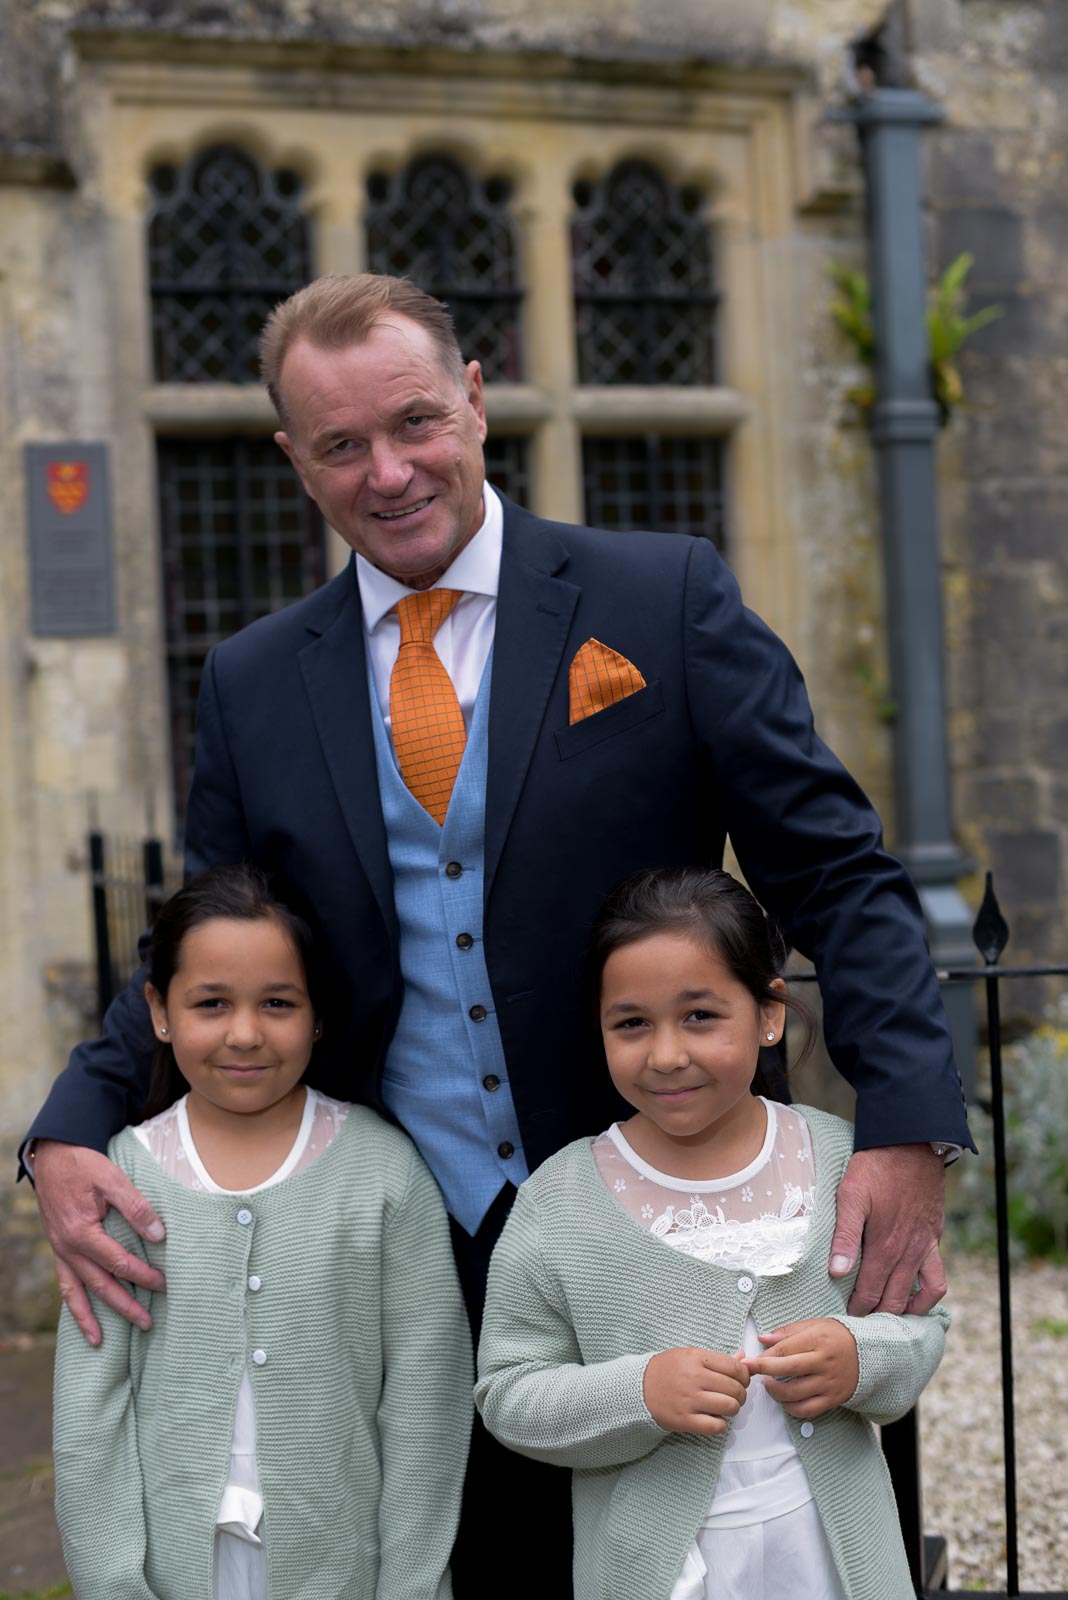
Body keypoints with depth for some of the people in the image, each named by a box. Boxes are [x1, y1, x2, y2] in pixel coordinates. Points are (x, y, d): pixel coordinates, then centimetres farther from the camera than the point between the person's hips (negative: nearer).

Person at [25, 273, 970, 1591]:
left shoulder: (665, 597, -2)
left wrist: (908, 1124, -19)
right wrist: (72, 1134, -6)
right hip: (404, 1268, 2)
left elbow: (836, 874, -5)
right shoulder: (252, 685, 7)